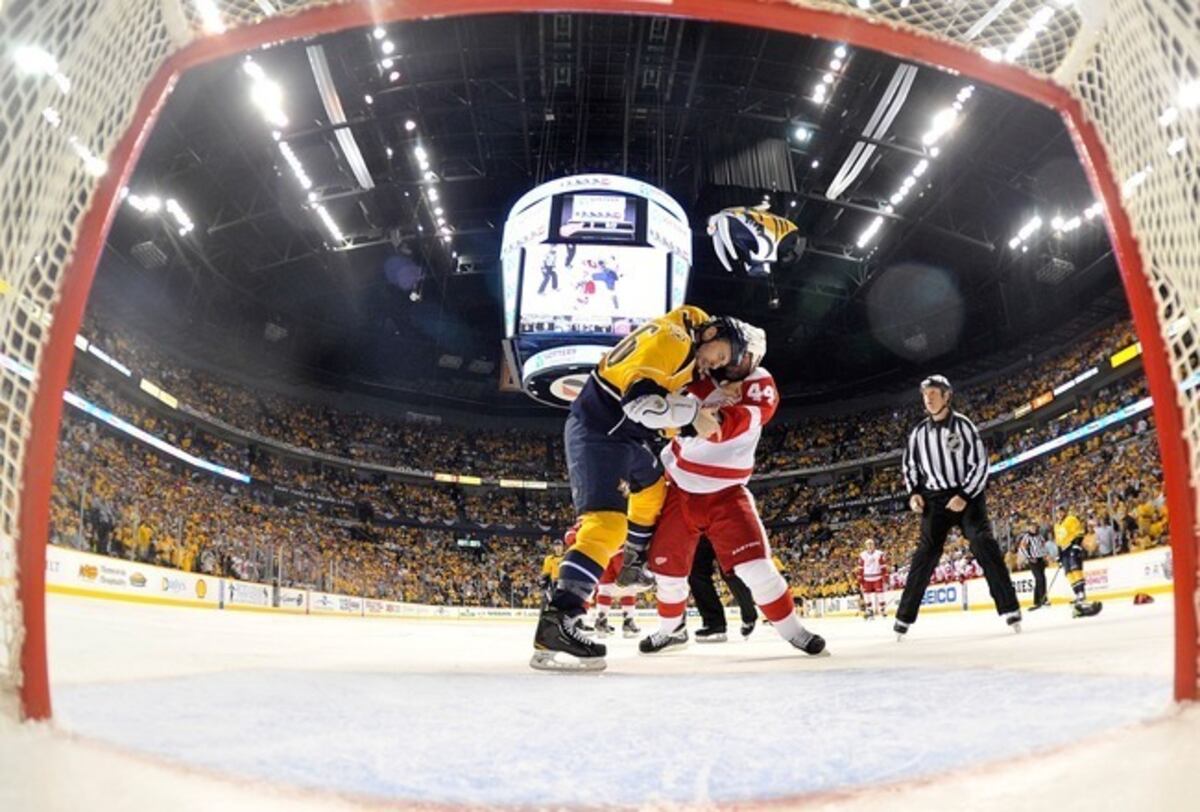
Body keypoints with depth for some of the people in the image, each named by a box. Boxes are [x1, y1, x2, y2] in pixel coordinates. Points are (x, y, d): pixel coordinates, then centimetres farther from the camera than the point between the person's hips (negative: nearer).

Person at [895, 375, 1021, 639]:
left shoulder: (964, 425, -6)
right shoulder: (919, 433, 6)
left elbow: (980, 463, -8)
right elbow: (909, 465, 18)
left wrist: (965, 496, -17)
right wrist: (914, 493, 2)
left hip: (967, 495, -2)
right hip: (934, 499, 2)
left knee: (984, 545, -17)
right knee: (925, 554, -3)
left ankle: (1009, 608, -12)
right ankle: (904, 617, 1)